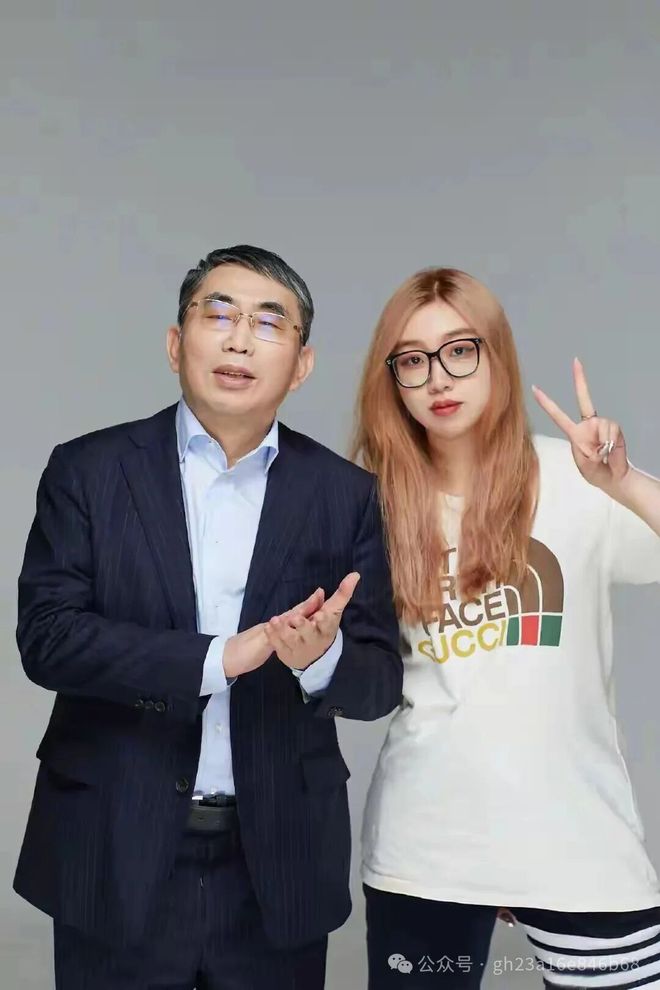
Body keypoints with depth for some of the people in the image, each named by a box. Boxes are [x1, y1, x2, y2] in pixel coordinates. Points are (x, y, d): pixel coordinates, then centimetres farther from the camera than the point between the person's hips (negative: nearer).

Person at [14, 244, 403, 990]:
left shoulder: (346, 495, 1)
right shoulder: (88, 471, -1)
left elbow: (380, 680, 0)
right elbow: (46, 636, -10)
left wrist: (323, 658, -22)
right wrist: (217, 657, -20)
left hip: (278, 867, 1)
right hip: (118, 859, -1)